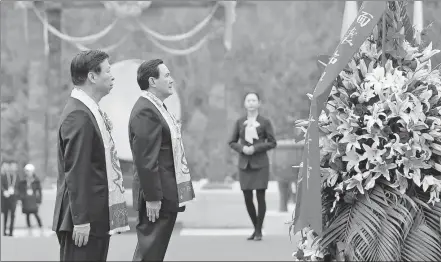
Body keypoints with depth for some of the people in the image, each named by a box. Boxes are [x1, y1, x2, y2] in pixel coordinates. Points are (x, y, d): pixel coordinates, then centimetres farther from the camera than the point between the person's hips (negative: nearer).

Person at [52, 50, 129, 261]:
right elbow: (76, 172, -20)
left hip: (99, 218, 9)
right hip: (85, 221, -9)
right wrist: (80, 220, -21)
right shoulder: (78, 115, -16)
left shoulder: (90, 111, 14)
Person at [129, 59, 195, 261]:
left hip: (167, 194, 10)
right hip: (157, 197, -10)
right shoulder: (145, 111, -18)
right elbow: (145, 159, -21)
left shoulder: (157, 107, 14)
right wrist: (152, 197, -22)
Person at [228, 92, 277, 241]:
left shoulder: (265, 122, 1)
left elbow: (272, 143, 1)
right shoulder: (240, 122, 8)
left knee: (260, 196, -4)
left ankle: (259, 231, 7)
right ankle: (255, 228, 20)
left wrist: (255, 148, -11)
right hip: (244, 164, 3)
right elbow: (232, 142, 12)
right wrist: (242, 148, -8)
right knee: (247, 198, 2)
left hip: (260, 164, -3)